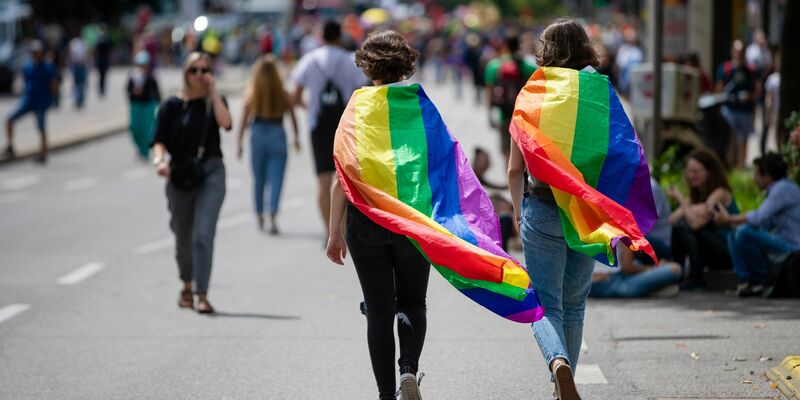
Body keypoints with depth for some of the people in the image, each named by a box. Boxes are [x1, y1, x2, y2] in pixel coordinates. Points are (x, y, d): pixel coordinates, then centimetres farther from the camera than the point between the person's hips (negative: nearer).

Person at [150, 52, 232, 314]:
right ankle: (187, 285, 38)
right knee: (183, 238, 13)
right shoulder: (172, 106, 2)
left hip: (211, 173, -1)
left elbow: (225, 122, -15)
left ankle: (202, 295, -17)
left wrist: (213, 91, -13)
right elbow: (159, 141, -3)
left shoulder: (214, 101, 6)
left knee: (203, 234, -15)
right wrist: (159, 160, -23)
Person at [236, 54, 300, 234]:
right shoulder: (282, 94, -3)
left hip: (257, 136, 1)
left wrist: (239, 143, 2)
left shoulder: (251, 94, -3)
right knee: (276, 179, -2)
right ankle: (272, 215, -19)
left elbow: (244, 121, -4)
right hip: (277, 135, -1)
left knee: (258, 180, 16)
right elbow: (292, 117, -1)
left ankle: (260, 215, 29)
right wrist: (296, 138, 10)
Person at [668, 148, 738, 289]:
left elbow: (695, 223, -27)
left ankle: (695, 278, -20)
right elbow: (671, 220, -4)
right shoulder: (696, 195, 10)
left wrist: (680, 199, -18)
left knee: (688, 228, -25)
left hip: (729, 253, -7)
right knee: (678, 227, -10)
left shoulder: (720, 193, -14)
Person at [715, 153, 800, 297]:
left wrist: (729, 219, -12)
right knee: (733, 237, 10)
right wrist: (732, 220, 1)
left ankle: (763, 281, -8)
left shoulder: (783, 189, -14)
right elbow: (765, 225, 10)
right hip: (781, 242, 10)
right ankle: (746, 280, -5)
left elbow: (759, 217, -23)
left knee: (744, 233, -25)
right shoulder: (775, 189, 16)